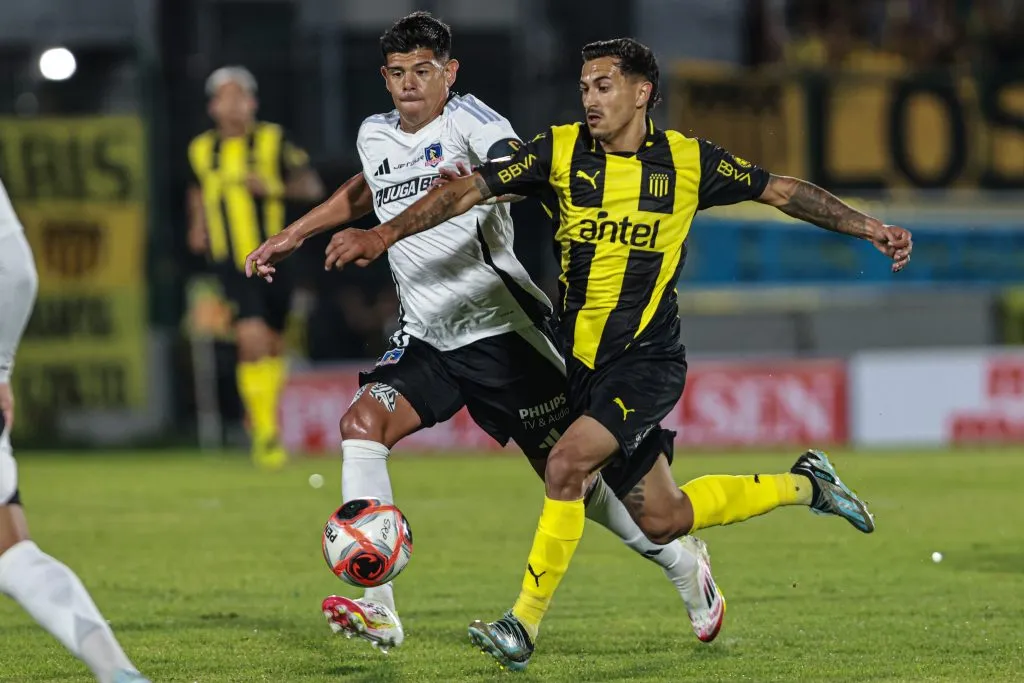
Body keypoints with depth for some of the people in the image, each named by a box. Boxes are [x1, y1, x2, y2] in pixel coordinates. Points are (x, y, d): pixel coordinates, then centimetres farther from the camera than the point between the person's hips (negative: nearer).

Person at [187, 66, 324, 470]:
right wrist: (198, 224, 12)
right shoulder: (201, 150, 6)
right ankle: (265, 432, -13)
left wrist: (273, 187, -19)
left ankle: (263, 417, 37)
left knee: (273, 346, 10)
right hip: (231, 263, -1)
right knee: (251, 341, -18)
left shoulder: (273, 141, -1)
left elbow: (312, 187, -4)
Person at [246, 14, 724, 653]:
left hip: (500, 330, -6)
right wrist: (295, 234, 34)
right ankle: (378, 611, -23)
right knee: (362, 422, -20)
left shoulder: (465, 119, -10)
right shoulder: (375, 136, 9)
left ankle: (683, 561, 27)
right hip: (426, 341, 6)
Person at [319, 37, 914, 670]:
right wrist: (385, 234, -20)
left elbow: (782, 189, 8)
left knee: (566, 466, -25)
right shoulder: (561, 150, -1)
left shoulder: (688, 160, -3)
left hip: (647, 361, -4)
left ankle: (525, 624, -13)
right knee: (662, 520, 10)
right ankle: (805, 485, 34)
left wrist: (871, 228, 7)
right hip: (583, 361, 4)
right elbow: (471, 188, -9)